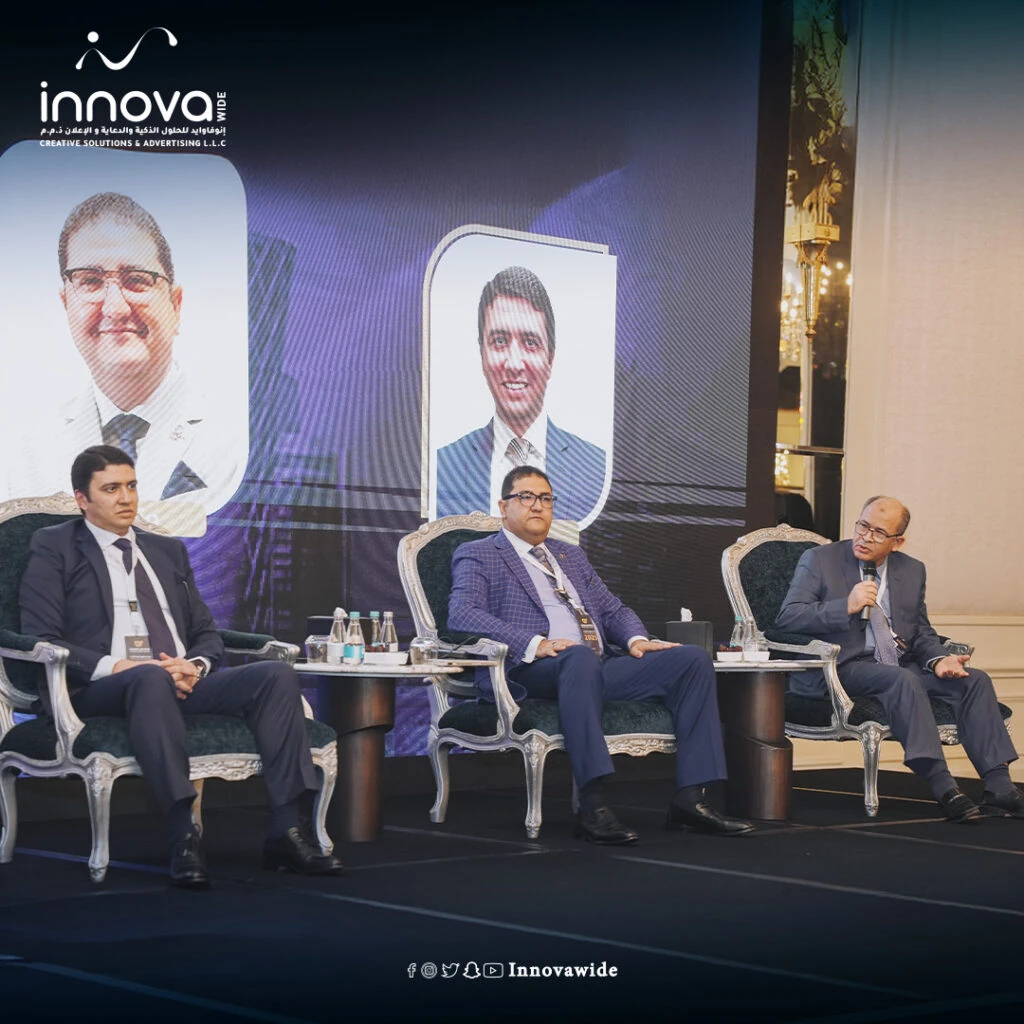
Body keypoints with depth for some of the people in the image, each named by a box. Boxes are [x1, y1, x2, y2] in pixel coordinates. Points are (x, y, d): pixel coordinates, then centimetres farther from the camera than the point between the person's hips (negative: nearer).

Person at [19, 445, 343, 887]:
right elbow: (39, 639, -3)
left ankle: (287, 829, -27)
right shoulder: (54, 548, 9)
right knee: (151, 678, -41)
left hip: (183, 683, 6)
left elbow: (207, 633, 22)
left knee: (278, 675, -20)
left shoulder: (168, 551, 26)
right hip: (100, 691, -5)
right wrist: (113, 665, -17)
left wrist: (195, 665, -4)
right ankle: (182, 837, -45)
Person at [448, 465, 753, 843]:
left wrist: (635, 639, 3)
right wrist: (534, 644, -21)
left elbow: (612, 609, 28)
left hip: (602, 667, 7)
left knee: (694, 660, -13)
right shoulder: (478, 555, 10)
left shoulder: (570, 556, 32)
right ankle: (593, 806, -45)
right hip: (533, 670, -7)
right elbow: (461, 613, -8)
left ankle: (689, 798, -19)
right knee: (581, 658, -41)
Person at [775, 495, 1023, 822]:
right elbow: (787, 618, -9)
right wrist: (847, 607, -20)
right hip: (845, 668, -6)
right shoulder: (819, 560, 1)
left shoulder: (912, 571, 16)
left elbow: (922, 633, 20)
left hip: (903, 668, 6)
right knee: (904, 680, -35)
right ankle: (944, 789, -39)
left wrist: (938, 659, -3)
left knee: (975, 680, -14)